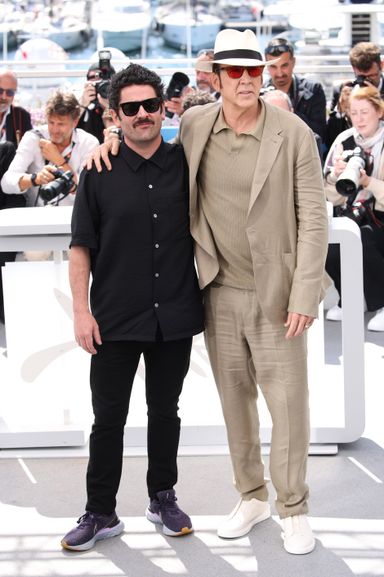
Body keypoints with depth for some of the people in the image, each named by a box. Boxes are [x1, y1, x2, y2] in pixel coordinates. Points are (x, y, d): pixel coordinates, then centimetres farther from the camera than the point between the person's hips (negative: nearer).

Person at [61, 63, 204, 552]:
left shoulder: (185, 164, 2)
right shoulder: (99, 173, -3)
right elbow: (81, 247, -1)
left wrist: (204, 296, 8)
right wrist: (81, 311, -8)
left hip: (174, 315, 2)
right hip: (115, 319, -1)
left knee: (165, 412, 15)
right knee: (108, 418, 5)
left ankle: (163, 498, 30)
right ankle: (100, 513, 16)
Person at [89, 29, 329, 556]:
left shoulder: (293, 133, -11)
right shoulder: (194, 125, -1)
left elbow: (313, 217, -10)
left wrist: (305, 295, -14)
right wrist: (115, 135, -3)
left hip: (275, 293, -3)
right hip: (219, 291, 3)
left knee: (288, 404, 2)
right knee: (235, 401, 14)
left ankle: (293, 510, 19)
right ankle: (252, 496, 32)